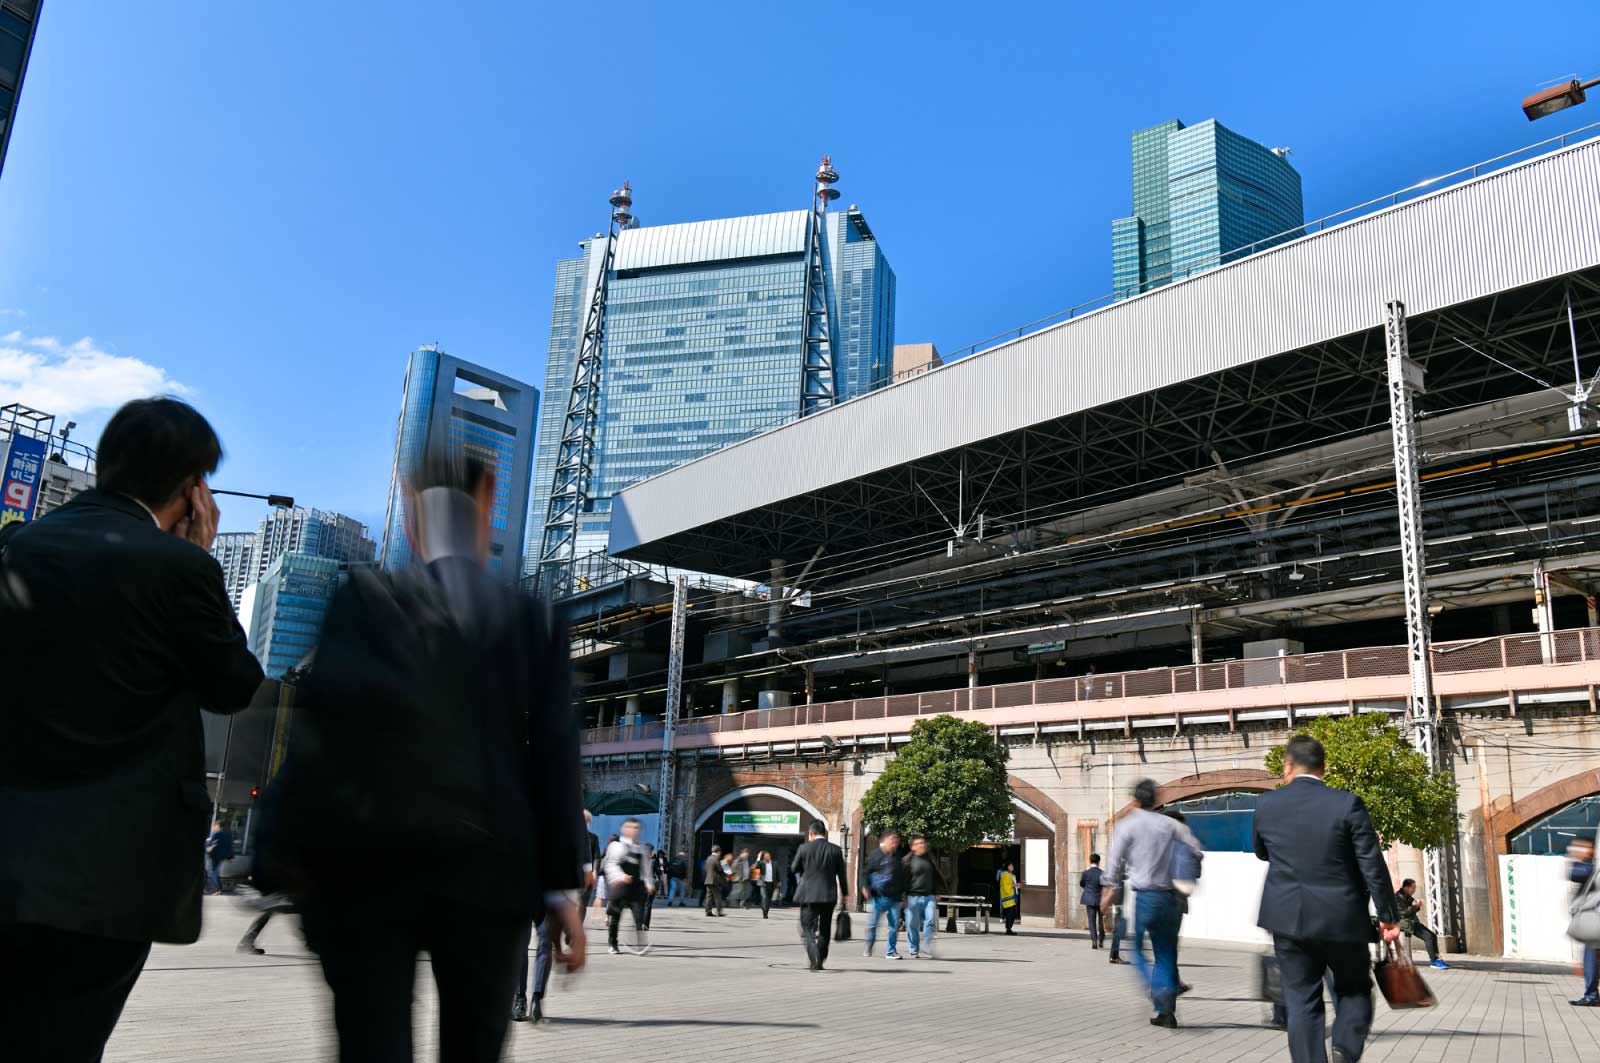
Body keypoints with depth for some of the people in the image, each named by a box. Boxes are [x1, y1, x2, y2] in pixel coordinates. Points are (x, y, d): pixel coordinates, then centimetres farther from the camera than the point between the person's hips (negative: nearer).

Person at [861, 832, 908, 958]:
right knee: (873, 923, 1)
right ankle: (868, 948, 20)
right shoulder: (876, 856, -2)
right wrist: (865, 887, -10)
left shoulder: (898, 858, 12)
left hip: (895, 897, 4)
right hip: (879, 896, -4)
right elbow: (866, 872, 0)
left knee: (895, 924, 2)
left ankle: (891, 951, 11)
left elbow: (903, 878, 20)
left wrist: (903, 893, 17)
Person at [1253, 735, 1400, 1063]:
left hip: (1288, 920, 1)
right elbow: (1373, 866, -8)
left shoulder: (1267, 805, -1)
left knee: (1302, 1001, 7)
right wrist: (1388, 916, 0)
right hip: (1342, 920, -1)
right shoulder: (1347, 804, -9)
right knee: (1354, 988, 19)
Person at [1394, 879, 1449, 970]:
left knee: (1433, 935, 0)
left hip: (1413, 921, 10)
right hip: (1404, 922, -10)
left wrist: (1417, 906, 4)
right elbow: (1403, 912, -19)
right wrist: (1416, 906, -15)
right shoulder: (1398, 896, -12)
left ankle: (1436, 958, 2)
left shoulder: (1407, 897, 16)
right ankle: (1433, 961, -15)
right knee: (1428, 936, -21)